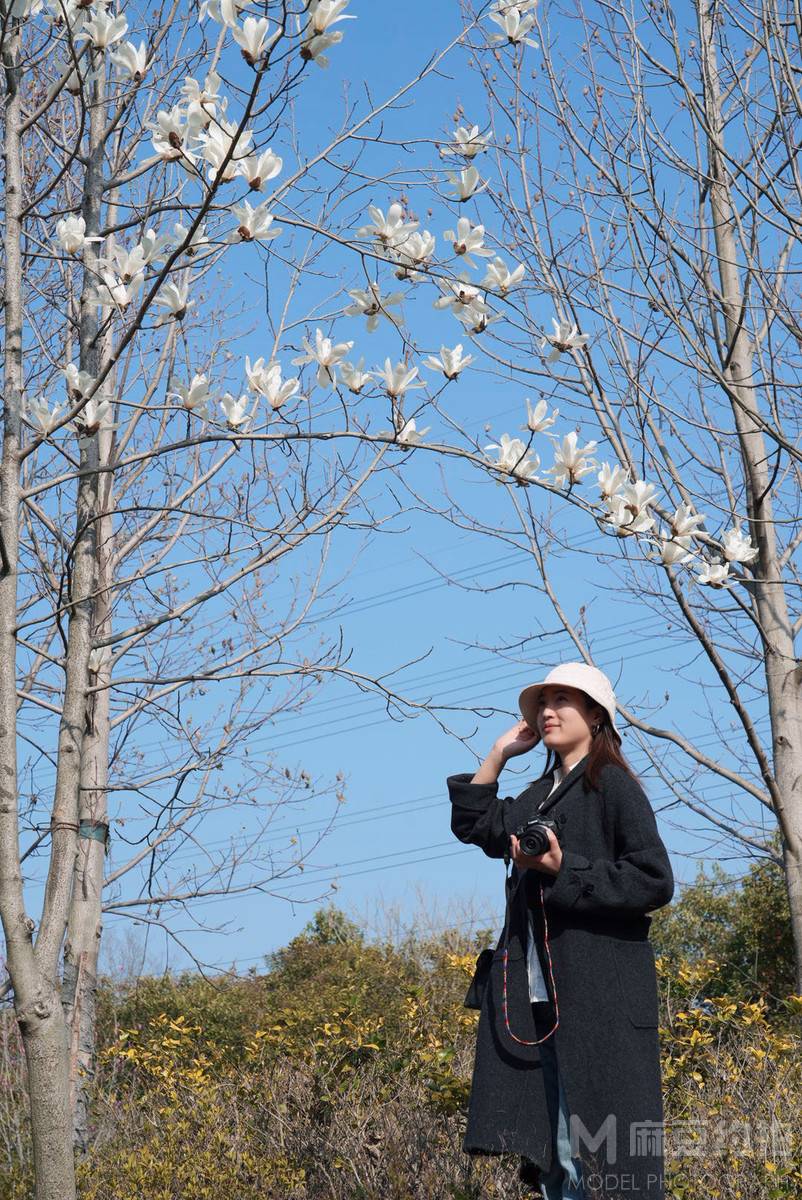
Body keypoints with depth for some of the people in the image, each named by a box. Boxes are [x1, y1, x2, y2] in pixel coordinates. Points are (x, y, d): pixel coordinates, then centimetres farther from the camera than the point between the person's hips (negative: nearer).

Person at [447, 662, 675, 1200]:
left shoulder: (612, 784, -4)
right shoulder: (540, 796, 19)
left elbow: (654, 881, -11)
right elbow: (476, 824, 26)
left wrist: (563, 870, -16)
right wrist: (499, 754, 19)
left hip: (599, 992, -7)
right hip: (539, 995, 7)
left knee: (602, 1156, -10)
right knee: (552, 1155, 5)